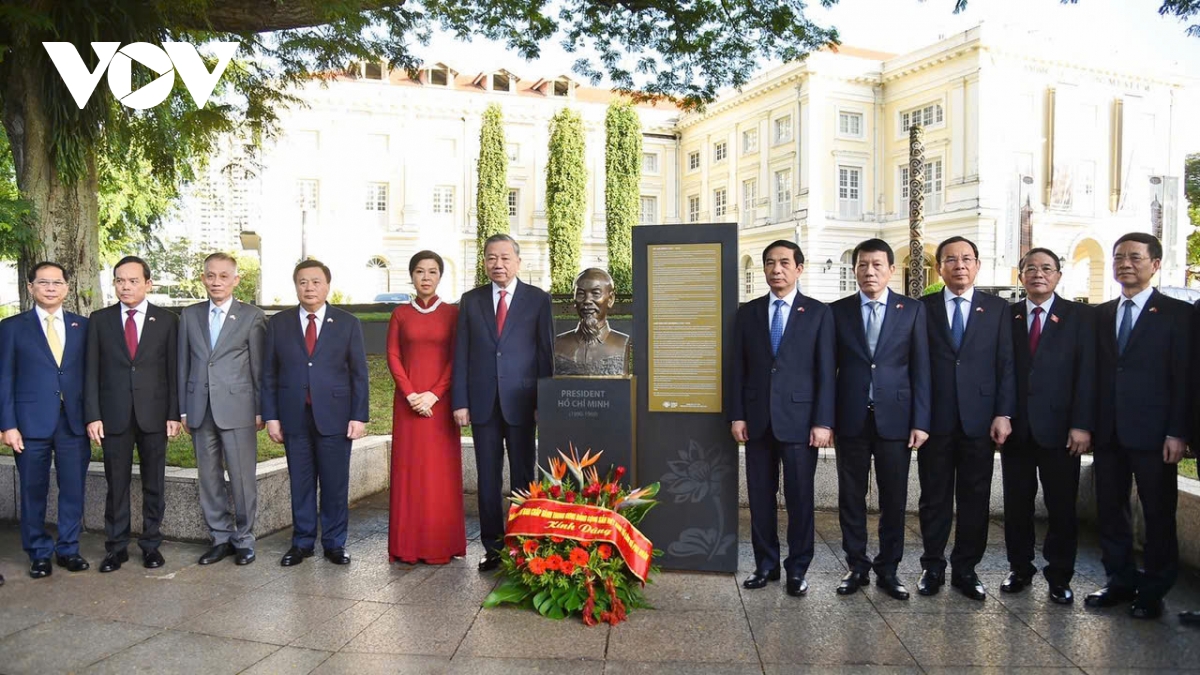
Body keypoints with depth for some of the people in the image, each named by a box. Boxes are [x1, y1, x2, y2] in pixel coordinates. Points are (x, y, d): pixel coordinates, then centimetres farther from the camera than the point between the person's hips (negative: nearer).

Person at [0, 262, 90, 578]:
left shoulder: (82, 326, 7)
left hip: (74, 422, 2)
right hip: (31, 422, -1)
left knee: (73, 489, 7)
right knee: (33, 492, 8)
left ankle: (69, 549, 21)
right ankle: (39, 553, 22)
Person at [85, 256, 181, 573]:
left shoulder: (166, 320, 2)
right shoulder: (99, 320, 5)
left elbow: (173, 370, 1)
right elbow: (92, 371, 3)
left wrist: (174, 414, -4)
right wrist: (93, 415, -4)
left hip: (154, 414, 0)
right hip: (114, 415, 1)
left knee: (153, 483, 7)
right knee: (116, 484, 7)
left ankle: (151, 544, 19)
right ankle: (117, 547, 18)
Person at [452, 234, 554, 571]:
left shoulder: (538, 299, 2)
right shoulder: (471, 300, 8)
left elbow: (546, 353, 0)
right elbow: (461, 354, 6)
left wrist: (543, 402, -5)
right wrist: (460, 402, -1)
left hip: (521, 402, -2)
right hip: (483, 402, 2)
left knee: (523, 477, 6)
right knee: (488, 479, 8)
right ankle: (493, 548, 18)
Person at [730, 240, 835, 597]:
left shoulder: (818, 313, 1)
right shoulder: (747, 312, 8)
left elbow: (826, 371, -2)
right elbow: (737, 368, 7)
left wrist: (823, 421, -8)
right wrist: (736, 415, 0)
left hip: (799, 419, -2)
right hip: (757, 420, 3)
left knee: (800, 498, 6)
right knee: (760, 497, 9)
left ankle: (797, 568, 20)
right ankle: (766, 564, 23)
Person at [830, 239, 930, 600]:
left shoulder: (913, 310, 4)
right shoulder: (838, 312, 4)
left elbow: (920, 369, 1)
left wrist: (920, 421, -5)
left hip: (895, 418, 0)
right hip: (851, 419, 1)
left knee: (894, 499, 7)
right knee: (851, 498, 8)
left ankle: (888, 569, 22)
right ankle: (856, 566, 22)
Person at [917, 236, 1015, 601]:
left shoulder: (997, 308, 6)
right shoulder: (922, 308, 4)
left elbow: (1006, 365, 3)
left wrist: (1003, 414, -5)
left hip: (979, 419, 1)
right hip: (934, 419, 0)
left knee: (975, 499, 8)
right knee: (934, 498, 8)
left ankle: (966, 569, 21)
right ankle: (933, 566, 20)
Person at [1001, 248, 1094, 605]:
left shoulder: (1080, 316, 2)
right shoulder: (1006, 316, 7)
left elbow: (1087, 372, -4)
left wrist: (1082, 425, -11)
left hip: (1059, 427, -2)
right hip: (1015, 427, 2)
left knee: (1062, 506, 6)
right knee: (1017, 504, 9)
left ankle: (1059, 576, 20)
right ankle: (1020, 568, 23)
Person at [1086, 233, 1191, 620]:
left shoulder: (1177, 314, -2)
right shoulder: (1101, 315, 11)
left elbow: (1183, 378, -6)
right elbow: (1096, 372, 10)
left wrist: (1177, 432, -11)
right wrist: (1088, 423, 3)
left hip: (1152, 432, -4)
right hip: (1107, 431, 4)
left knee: (1158, 513, 7)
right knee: (1110, 509, 11)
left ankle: (1153, 591, 20)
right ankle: (1120, 580, 25)